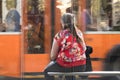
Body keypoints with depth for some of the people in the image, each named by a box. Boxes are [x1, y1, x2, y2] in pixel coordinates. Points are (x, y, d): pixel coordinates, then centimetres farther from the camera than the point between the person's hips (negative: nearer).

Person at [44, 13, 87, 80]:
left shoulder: (59, 36, -10)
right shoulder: (79, 33, 2)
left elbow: (53, 56, -5)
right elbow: (84, 49, 16)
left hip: (65, 67, -4)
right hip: (81, 67, 4)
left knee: (47, 71, 24)